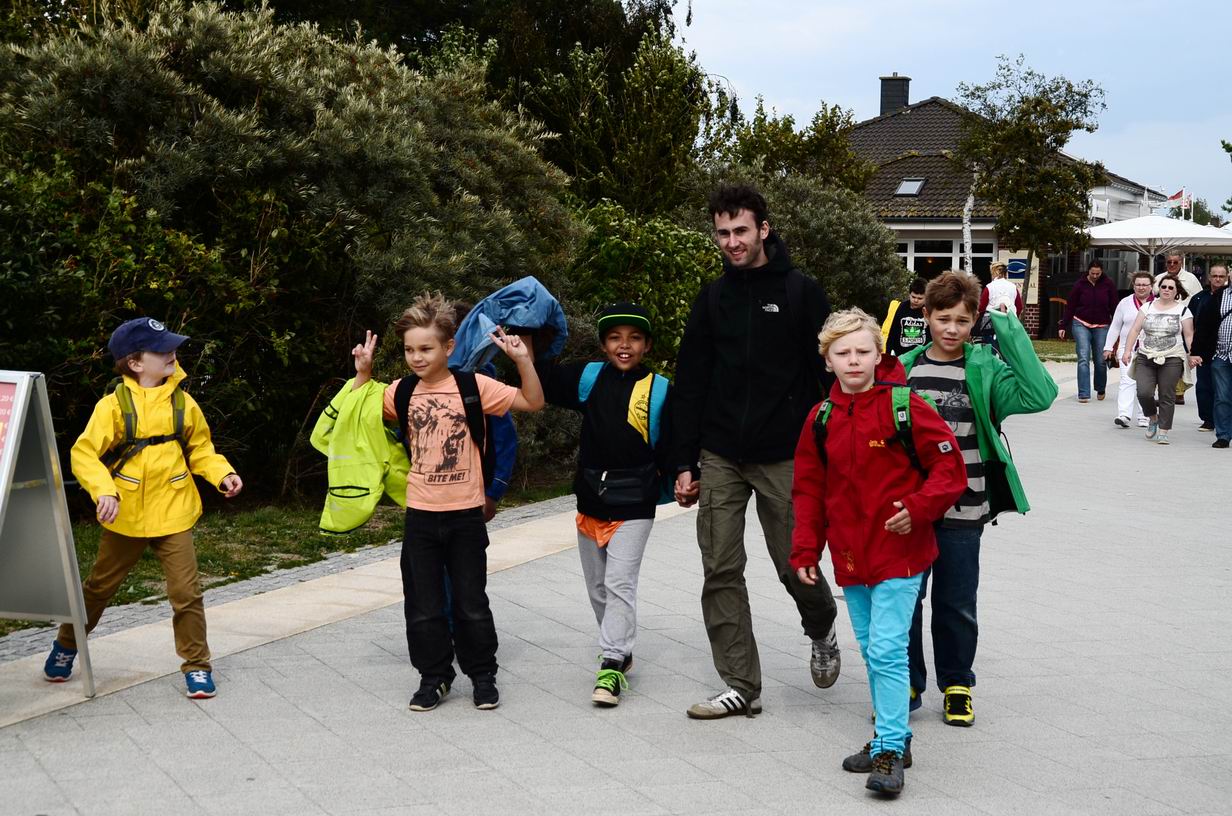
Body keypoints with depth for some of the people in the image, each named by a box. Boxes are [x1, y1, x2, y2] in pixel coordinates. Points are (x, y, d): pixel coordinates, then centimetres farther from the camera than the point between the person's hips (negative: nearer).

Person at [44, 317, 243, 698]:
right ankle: (67, 645, 39)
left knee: (186, 592, -5)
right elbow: (83, 453, -12)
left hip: (172, 514, 1)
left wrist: (222, 474, -7)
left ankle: (197, 665, 9)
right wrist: (103, 490, -27)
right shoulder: (114, 405, -10)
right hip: (125, 517, -1)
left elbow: (200, 449, 11)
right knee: (99, 587, 15)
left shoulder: (183, 402, 0)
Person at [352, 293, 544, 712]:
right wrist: (363, 373, 1)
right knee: (423, 605, 8)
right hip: (420, 515, 3)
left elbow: (533, 402, -7)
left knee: (471, 602, 7)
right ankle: (434, 676, 22)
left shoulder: (473, 386, -7)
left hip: (465, 514, -3)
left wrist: (522, 359, -19)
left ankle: (483, 674, 22)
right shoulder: (402, 392, 2)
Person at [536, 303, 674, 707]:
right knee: (598, 587, 14)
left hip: (634, 506, -5)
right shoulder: (588, 378, 2)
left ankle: (612, 665, -10)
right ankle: (620, 652, 29)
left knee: (620, 583, -11)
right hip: (591, 501, 5)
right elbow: (543, 381, 8)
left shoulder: (659, 390, -6)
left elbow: (671, 446, -3)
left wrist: (683, 480, -16)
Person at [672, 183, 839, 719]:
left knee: (795, 565, 3)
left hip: (783, 459, -3)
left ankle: (822, 634, 36)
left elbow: (828, 377, -2)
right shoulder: (712, 298, 8)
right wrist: (685, 464, 6)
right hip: (720, 459, 4)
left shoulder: (801, 292, -2)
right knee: (720, 573, 0)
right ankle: (741, 686, 9)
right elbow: (689, 386, 10)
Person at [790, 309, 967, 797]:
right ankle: (892, 737, 29)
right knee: (871, 650, 15)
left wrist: (919, 507, -20)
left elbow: (949, 464, -8)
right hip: (850, 554, 6)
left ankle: (890, 751, -2)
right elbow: (809, 489, 10)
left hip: (899, 550, -6)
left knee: (887, 648, -10)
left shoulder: (903, 406, -10)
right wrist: (805, 551, 7)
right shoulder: (821, 419, 4)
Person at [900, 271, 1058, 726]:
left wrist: (1009, 333, -17)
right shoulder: (905, 368, 4)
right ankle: (906, 684, 23)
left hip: (962, 511, -2)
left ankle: (957, 685, 26)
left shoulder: (985, 371, -3)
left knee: (956, 603, 9)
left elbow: (1040, 395, -19)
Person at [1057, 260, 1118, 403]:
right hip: (1081, 324, -1)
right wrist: (1063, 326, -1)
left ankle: (1100, 390, 29)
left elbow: (1114, 307, 1)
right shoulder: (1080, 284, -3)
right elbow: (1070, 306, 1)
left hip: (1102, 327, 1)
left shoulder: (1108, 284, -2)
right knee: (1083, 359, -11)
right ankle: (1084, 394, -13)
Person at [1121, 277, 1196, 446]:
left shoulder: (1183, 311, 5)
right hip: (1145, 358, 2)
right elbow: (1135, 330, 8)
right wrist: (1127, 350, 0)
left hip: (1171, 360, -2)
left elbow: (1189, 335, 3)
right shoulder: (1148, 307, 10)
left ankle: (1163, 432, 5)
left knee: (1167, 397, -3)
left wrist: (1192, 355, -9)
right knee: (1144, 393, -11)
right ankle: (1153, 417, 18)